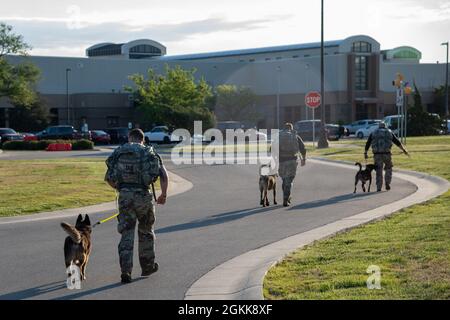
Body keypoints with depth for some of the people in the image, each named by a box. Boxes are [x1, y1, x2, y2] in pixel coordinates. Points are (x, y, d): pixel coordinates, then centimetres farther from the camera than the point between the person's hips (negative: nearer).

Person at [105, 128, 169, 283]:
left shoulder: (118, 152, 12)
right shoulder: (148, 152, 7)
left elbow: (108, 177, 12)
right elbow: (163, 174, -2)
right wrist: (164, 194, 10)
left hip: (125, 195, 1)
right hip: (143, 195, 0)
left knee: (127, 234, 4)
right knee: (146, 231, 19)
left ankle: (126, 271, -8)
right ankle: (147, 266, 31)